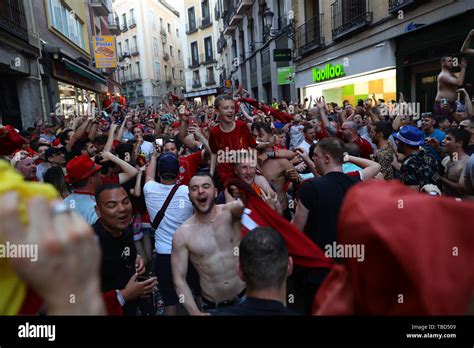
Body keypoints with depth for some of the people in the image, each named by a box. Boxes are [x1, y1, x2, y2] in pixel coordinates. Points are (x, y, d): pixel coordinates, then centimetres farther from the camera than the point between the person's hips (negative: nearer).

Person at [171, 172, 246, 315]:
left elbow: (245, 203, -34)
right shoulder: (182, 234, -10)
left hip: (246, 296, 0)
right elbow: (179, 279, -7)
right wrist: (195, 312, -15)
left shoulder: (230, 212, -11)